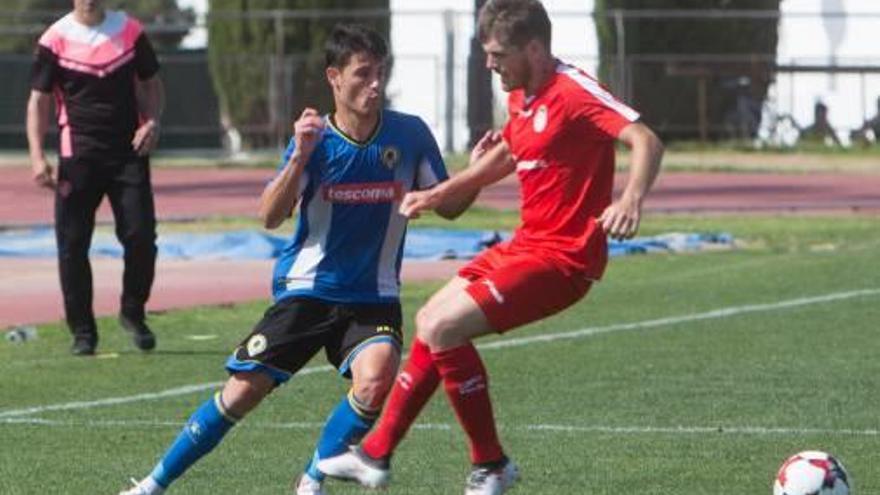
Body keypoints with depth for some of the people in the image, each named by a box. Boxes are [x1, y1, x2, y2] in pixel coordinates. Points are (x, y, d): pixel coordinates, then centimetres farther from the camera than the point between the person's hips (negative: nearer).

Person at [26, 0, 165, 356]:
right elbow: (39, 100, 0)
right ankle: (82, 331, 10)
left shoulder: (130, 31, 6)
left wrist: (152, 121, -5)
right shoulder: (56, 39, 0)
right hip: (77, 156, -1)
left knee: (141, 236, -8)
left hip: (128, 152, 1)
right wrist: (37, 156, -11)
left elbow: (151, 84, 15)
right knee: (72, 244, -1)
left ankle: (133, 313, 14)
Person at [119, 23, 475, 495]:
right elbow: (270, 217, -18)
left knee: (375, 382, -27)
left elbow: (448, 206, 3)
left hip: (374, 297, 1)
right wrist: (300, 158, -32)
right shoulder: (315, 140, -9)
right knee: (243, 391, -5)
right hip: (306, 291, -1)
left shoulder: (410, 135, -6)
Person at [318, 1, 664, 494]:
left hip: (561, 257, -10)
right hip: (527, 244, 10)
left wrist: (632, 199, -48)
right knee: (431, 322, 17)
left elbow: (647, 141, -30)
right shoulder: (522, 96, 10)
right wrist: (440, 193, 27)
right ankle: (376, 454, 28)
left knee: (442, 328, -17)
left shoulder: (575, 92, -19)